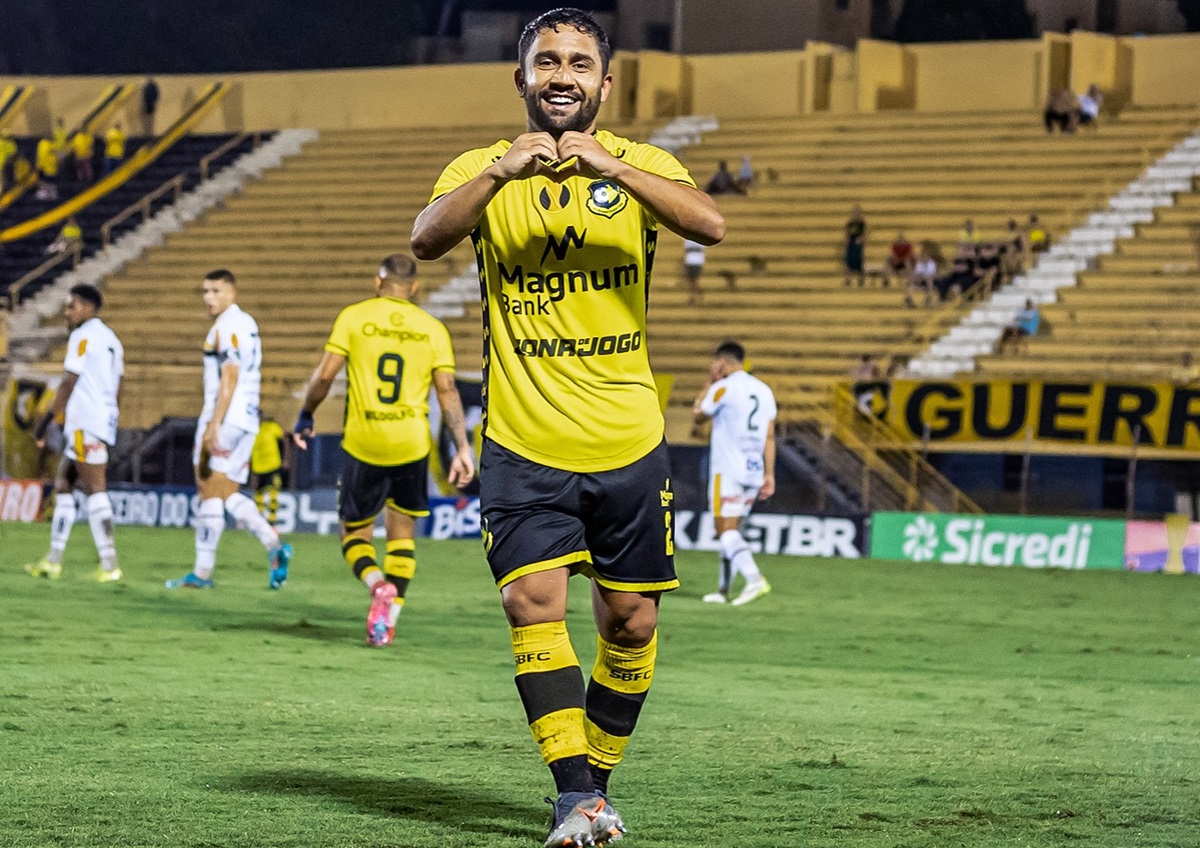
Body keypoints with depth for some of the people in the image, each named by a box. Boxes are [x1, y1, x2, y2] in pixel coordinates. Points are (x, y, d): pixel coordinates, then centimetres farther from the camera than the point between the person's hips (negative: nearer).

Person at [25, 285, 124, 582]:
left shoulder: (82, 336, -9)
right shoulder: (111, 339, 18)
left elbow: (68, 384, -13)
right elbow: (116, 388, 20)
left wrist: (45, 421, -10)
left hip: (85, 424, -9)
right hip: (105, 421, 9)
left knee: (95, 491, -11)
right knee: (63, 486, 14)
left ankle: (109, 565, -15)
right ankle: (53, 561, 16)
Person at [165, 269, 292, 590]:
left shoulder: (227, 326, -11)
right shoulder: (248, 324, 18)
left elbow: (229, 378, -18)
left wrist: (213, 425, -22)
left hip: (225, 419, -9)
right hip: (248, 421, 9)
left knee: (210, 492, -5)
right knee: (228, 495, 12)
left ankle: (202, 572, -3)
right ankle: (274, 544, -5)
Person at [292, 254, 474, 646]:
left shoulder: (353, 316, 0)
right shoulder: (433, 329, 5)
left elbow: (325, 374, -5)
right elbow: (448, 391, -1)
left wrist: (305, 417, 10)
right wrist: (462, 448, 1)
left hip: (362, 445, -2)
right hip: (412, 445, 2)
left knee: (355, 534, 11)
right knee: (401, 533, 17)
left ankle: (378, 584, -19)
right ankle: (390, 615, 5)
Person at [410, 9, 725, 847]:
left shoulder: (642, 166, 3)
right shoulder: (484, 170, 3)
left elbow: (709, 224, -18)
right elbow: (427, 238, -17)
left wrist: (610, 167, -31)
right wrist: (500, 171, -32)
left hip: (629, 442, 1)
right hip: (523, 445, -1)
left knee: (631, 621, 5)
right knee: (533, 600, -15)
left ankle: (597, 777, 24)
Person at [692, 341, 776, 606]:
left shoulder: (723, 388, -8)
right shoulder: (763, 390, 11)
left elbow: (698, 416, 7)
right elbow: (769, 436, 10)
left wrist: (710, 383, 14)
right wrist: (769, 474, 12)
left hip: (727, 470, -7)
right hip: (754, 470, 7)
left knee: (726, 528, -8)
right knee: (731, 529, 13)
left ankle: (754, 579, -26)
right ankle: (723, 589, 15)